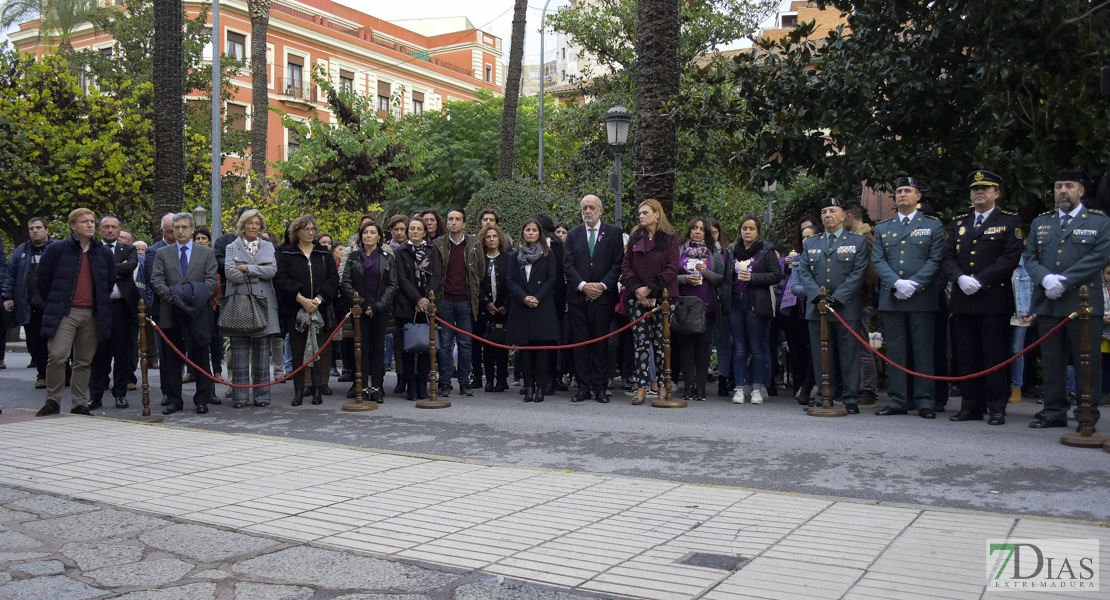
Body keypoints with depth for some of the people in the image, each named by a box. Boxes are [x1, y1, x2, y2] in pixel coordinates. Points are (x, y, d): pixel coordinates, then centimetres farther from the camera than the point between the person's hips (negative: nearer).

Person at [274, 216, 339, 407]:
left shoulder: (324, 253, 10)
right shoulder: (286, 254, 4)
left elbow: (333, 279, 4)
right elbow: (280, 280, -5)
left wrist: (318, 299, -9)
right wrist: (301, 299, -14)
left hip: (320, 309, 1)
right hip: (295, 310, -1)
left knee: (318, 348, 1)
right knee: (297, 350, 2)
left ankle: (318, 389, 6)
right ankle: (298, 390, 9)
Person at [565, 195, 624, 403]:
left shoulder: (613, 232, 7)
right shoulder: (573, 235, 12)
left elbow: (618, 263, 1)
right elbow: (568, 265, 5)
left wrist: (603, 285, -11)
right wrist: (583, 285, -10)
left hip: (603, 297, -2)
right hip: (578, 297, 2)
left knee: (601, 344, 1)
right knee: (580, 344, 2)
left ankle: (600, 388, 7)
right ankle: (583, 388, 8)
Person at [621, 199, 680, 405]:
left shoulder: (669, 238, 1)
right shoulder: (634, 238, 13)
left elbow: (672, 269, -6)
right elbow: (625, 266, 9)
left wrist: (650, 288, -11)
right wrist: (636, 288, -6)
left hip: (661, 297, -2)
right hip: (637, 297, 2)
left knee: (660, 341, 1)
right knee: (641, 342, -3)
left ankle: (658, 381, 13)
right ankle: (641, 386, -2)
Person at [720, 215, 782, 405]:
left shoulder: (766, 250, 3)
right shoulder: (732, 251, 15)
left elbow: (776, 275, -4)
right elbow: (725, 277, 18)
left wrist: (752, 277, -14)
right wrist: (724, 300, 8)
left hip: (756, 303, -3)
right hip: (735, 302, 3)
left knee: (757, 348, -1)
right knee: (739, 348, 4)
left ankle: (757, 388, 7)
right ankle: (740, 387, 8)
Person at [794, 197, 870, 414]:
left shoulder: (858, 242, 6)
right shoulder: (810, 244, 16)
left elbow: (858, 273, -4)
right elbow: (804, 273, 7)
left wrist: (836, 298, -14)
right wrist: (817, 296, -11)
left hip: (847, 308, -3)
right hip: (816, 308, 3)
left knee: (849, 355, -1)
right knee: (820, 356, 5)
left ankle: (850, 400, 6)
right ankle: (822, 398, 12)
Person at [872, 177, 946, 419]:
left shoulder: (933, 225, 8)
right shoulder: (882, 228, 15)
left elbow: (935, 260, -1)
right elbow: (878, 261, 6)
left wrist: (913, 284, -13)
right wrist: (897, 283, -11)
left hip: (922, 298, -2)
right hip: (891, 297, 3)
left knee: (923, 350, -1)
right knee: (895, 351, 3)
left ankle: (925, 402, 3)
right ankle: (898, 400, 8)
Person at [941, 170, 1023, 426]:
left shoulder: (1009, 222, 5)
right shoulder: (959, 223, 18)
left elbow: (1010, 258, -6)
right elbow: (947, 257, 10)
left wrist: (980, 280, -15)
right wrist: (960, 278, -9)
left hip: (994, 300, -4)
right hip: (962, 300, 4)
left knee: (995, 357, -2)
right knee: (966, 357, 6)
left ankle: (997, 408, 5)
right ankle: (971, 406, 13)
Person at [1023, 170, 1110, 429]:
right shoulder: (1040, 223, 16)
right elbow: (1030, 258, 8)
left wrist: (1064, 281, -15)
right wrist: (1046, 279, -12)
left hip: (1083, 303, -3)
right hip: (1048, 303, 3)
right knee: (1051, 362, 7)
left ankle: (1088, 414, 8)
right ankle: (1054, 411, 14)